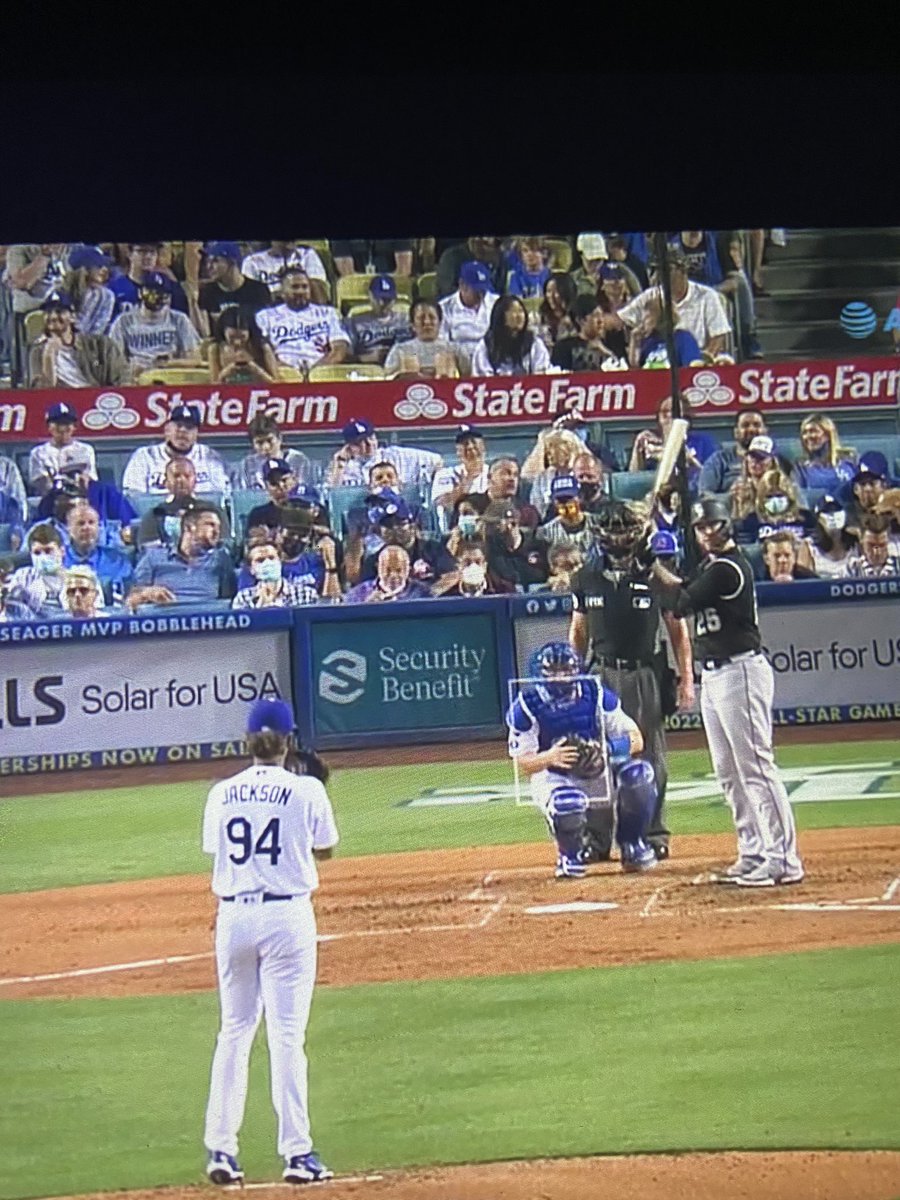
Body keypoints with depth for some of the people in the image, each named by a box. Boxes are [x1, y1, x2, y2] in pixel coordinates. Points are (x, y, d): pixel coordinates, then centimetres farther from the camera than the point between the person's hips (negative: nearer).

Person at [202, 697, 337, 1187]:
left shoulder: (221, 794, 3)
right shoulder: (306, 791, -5)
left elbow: (215, 851, 10)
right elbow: (325, 849, 9)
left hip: (232, 914, 3)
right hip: (287, 915, -3)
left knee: (233, 1031, 13)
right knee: (287, 1033, -1)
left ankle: (221, 1148, 11)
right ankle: (297, 1153, -1)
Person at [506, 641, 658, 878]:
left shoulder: (595, 694, -8)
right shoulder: (526, 707, -13)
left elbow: (636, 740, -8)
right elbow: (522, 764, -15)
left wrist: (608, 749, -30)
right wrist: (550, 757, -37)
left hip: (599, 773, 2)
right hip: (554, 776, -2)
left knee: (639, 774, -27)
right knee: (566, 801, -38)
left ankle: (631, 845, -3)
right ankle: (570, 856, -3)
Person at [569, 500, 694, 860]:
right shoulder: (587, 578, 6)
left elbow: (677, 629, 3)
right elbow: (578, 632, 14)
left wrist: (686, 679, -2)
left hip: (645, 675, -2)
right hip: (602, 675, 2)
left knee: (651, 760, 3)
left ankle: (654, 834, 11)